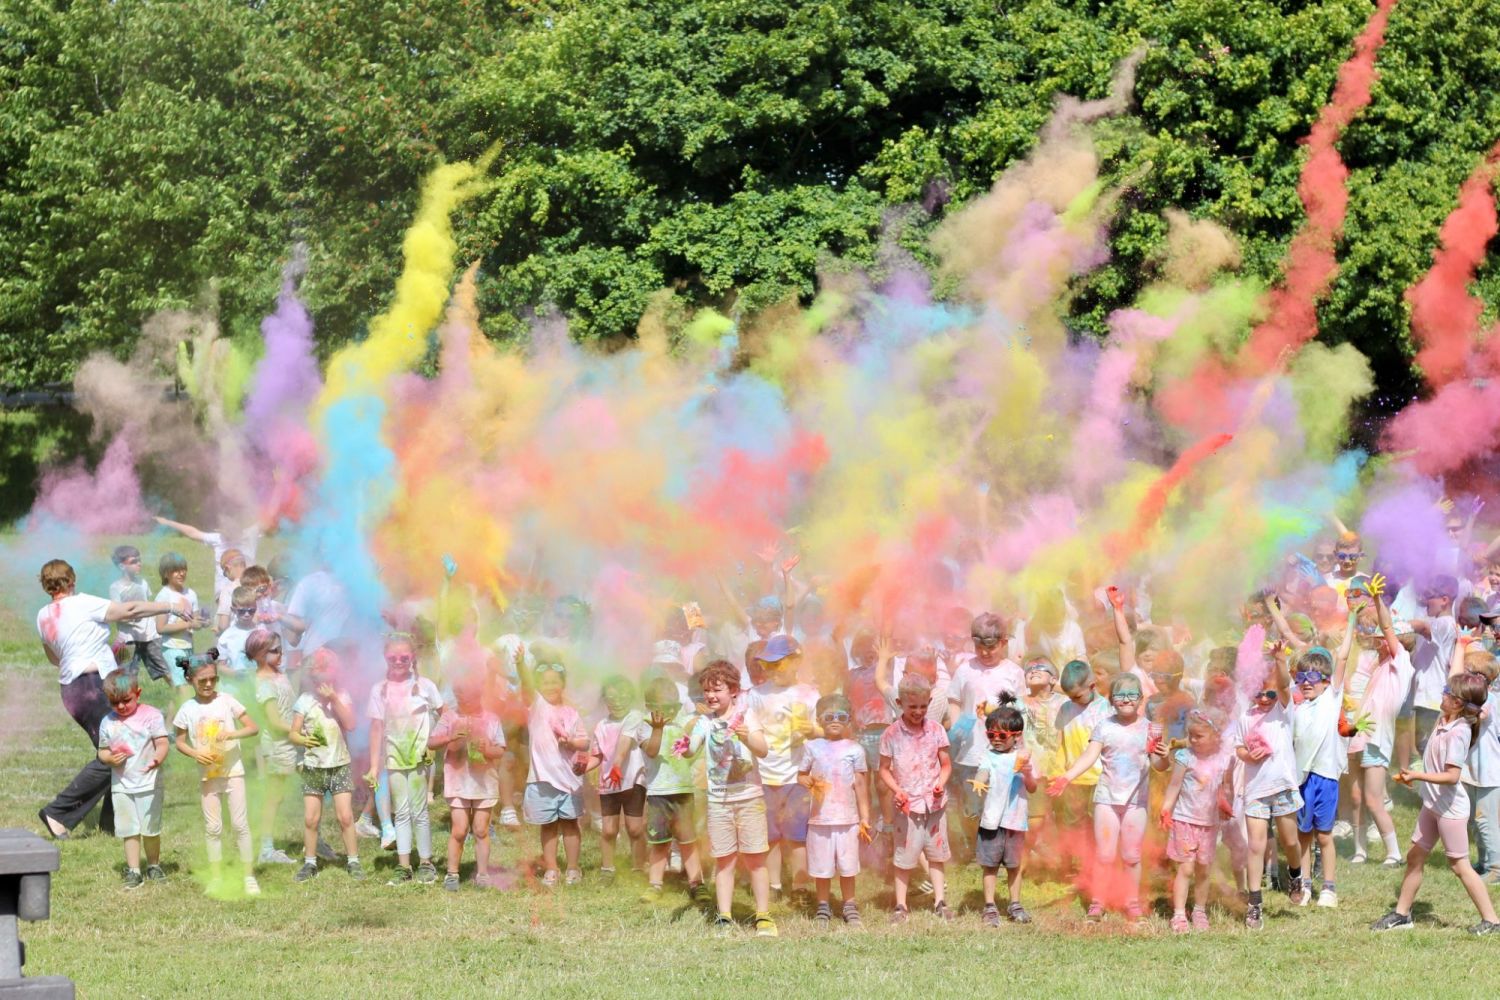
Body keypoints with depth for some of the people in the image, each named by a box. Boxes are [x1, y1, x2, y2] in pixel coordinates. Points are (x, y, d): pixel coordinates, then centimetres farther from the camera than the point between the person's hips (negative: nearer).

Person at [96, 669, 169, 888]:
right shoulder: (108, 722, 4)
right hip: (121, 785, 2)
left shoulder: (150, 716, -6)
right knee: (129, 830, 1)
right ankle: (133, 871, 6)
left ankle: (154, 866, 23)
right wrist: (110, 758, -13)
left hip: (148, 782, -2)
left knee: (151, 828, 6)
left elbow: (162, 744, -10)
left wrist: (157, 759, -32)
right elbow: (102, 751, 11)